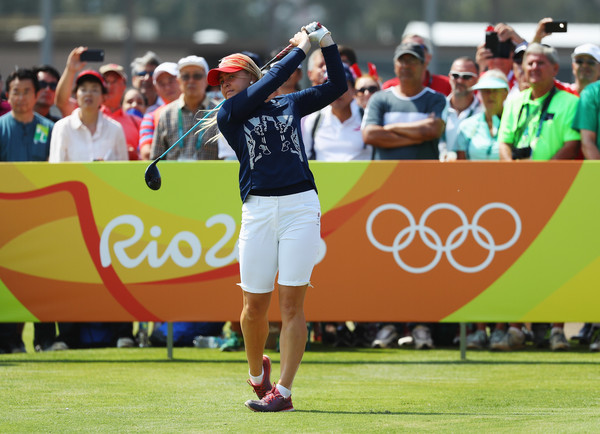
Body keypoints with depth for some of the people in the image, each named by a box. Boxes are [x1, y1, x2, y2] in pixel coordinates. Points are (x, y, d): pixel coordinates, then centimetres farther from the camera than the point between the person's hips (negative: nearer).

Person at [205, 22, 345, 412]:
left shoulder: (291, 105, 16)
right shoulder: (229, 114, 9)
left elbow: (337, 86, 18)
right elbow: (269, 84, -3)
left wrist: (327, 43, 8)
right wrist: (300, 50, 3)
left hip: (301, 206, 0)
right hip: (258, 209, 0)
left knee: (292, 302, -6)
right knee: (255, 306, 0)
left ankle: (283, 391, -3)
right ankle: (257, 373, 26)